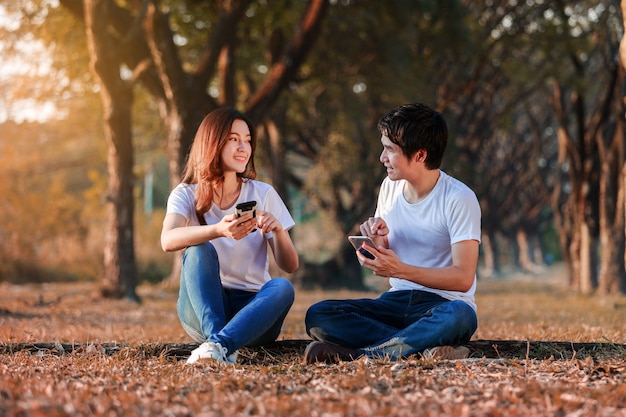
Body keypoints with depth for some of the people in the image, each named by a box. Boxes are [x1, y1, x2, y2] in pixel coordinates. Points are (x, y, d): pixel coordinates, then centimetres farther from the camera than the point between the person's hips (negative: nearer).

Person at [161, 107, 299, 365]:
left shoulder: (263, 194, 4)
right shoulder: (187, 194, 0)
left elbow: (290, 266, 1)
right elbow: (168, 241, -23)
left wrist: (278, 230, -21)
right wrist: (219, 230, -41)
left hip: (252, 310, 1)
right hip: (202, 310, -1)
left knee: (282, 287, -31)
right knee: (199, 250, -29)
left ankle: (218, 344, -51)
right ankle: (221, 348, -45)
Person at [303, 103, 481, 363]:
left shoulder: (459, 199, -11)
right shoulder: (390, 187, 8)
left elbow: (463, 278, -17)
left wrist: (401, 270, -26)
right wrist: (379, 242, -9)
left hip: (440, 304, -5)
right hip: (395, 302, 5)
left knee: (458, 316, -42)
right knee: (317, 316, -20)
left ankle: (359, 354, -31)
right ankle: (421, 347, -29)